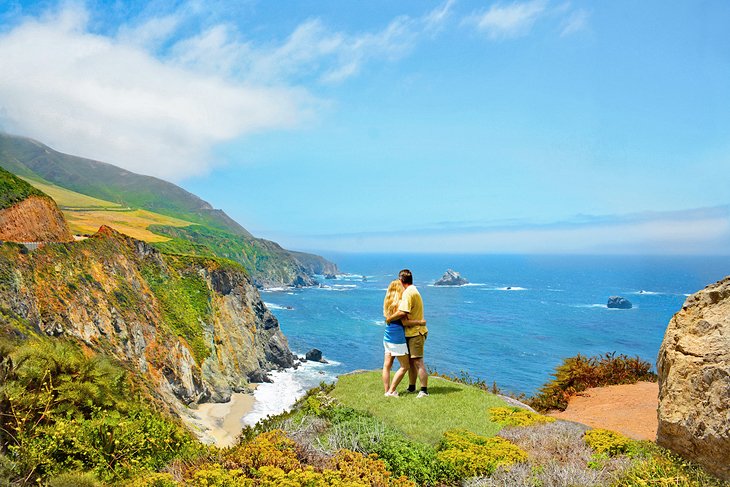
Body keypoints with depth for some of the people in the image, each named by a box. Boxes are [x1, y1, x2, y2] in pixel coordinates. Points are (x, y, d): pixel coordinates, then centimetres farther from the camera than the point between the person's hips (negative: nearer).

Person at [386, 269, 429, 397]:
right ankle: (411, 387, 26)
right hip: (412, 332, 11)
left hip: (415, 332, -11)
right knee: (410, 361, 16)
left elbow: (403, 312, -29)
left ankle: (424, 390, -4)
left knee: (418, 361, -8)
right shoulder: (413, 290, 18)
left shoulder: (408, 293, -17)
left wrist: (389, 318, -16)